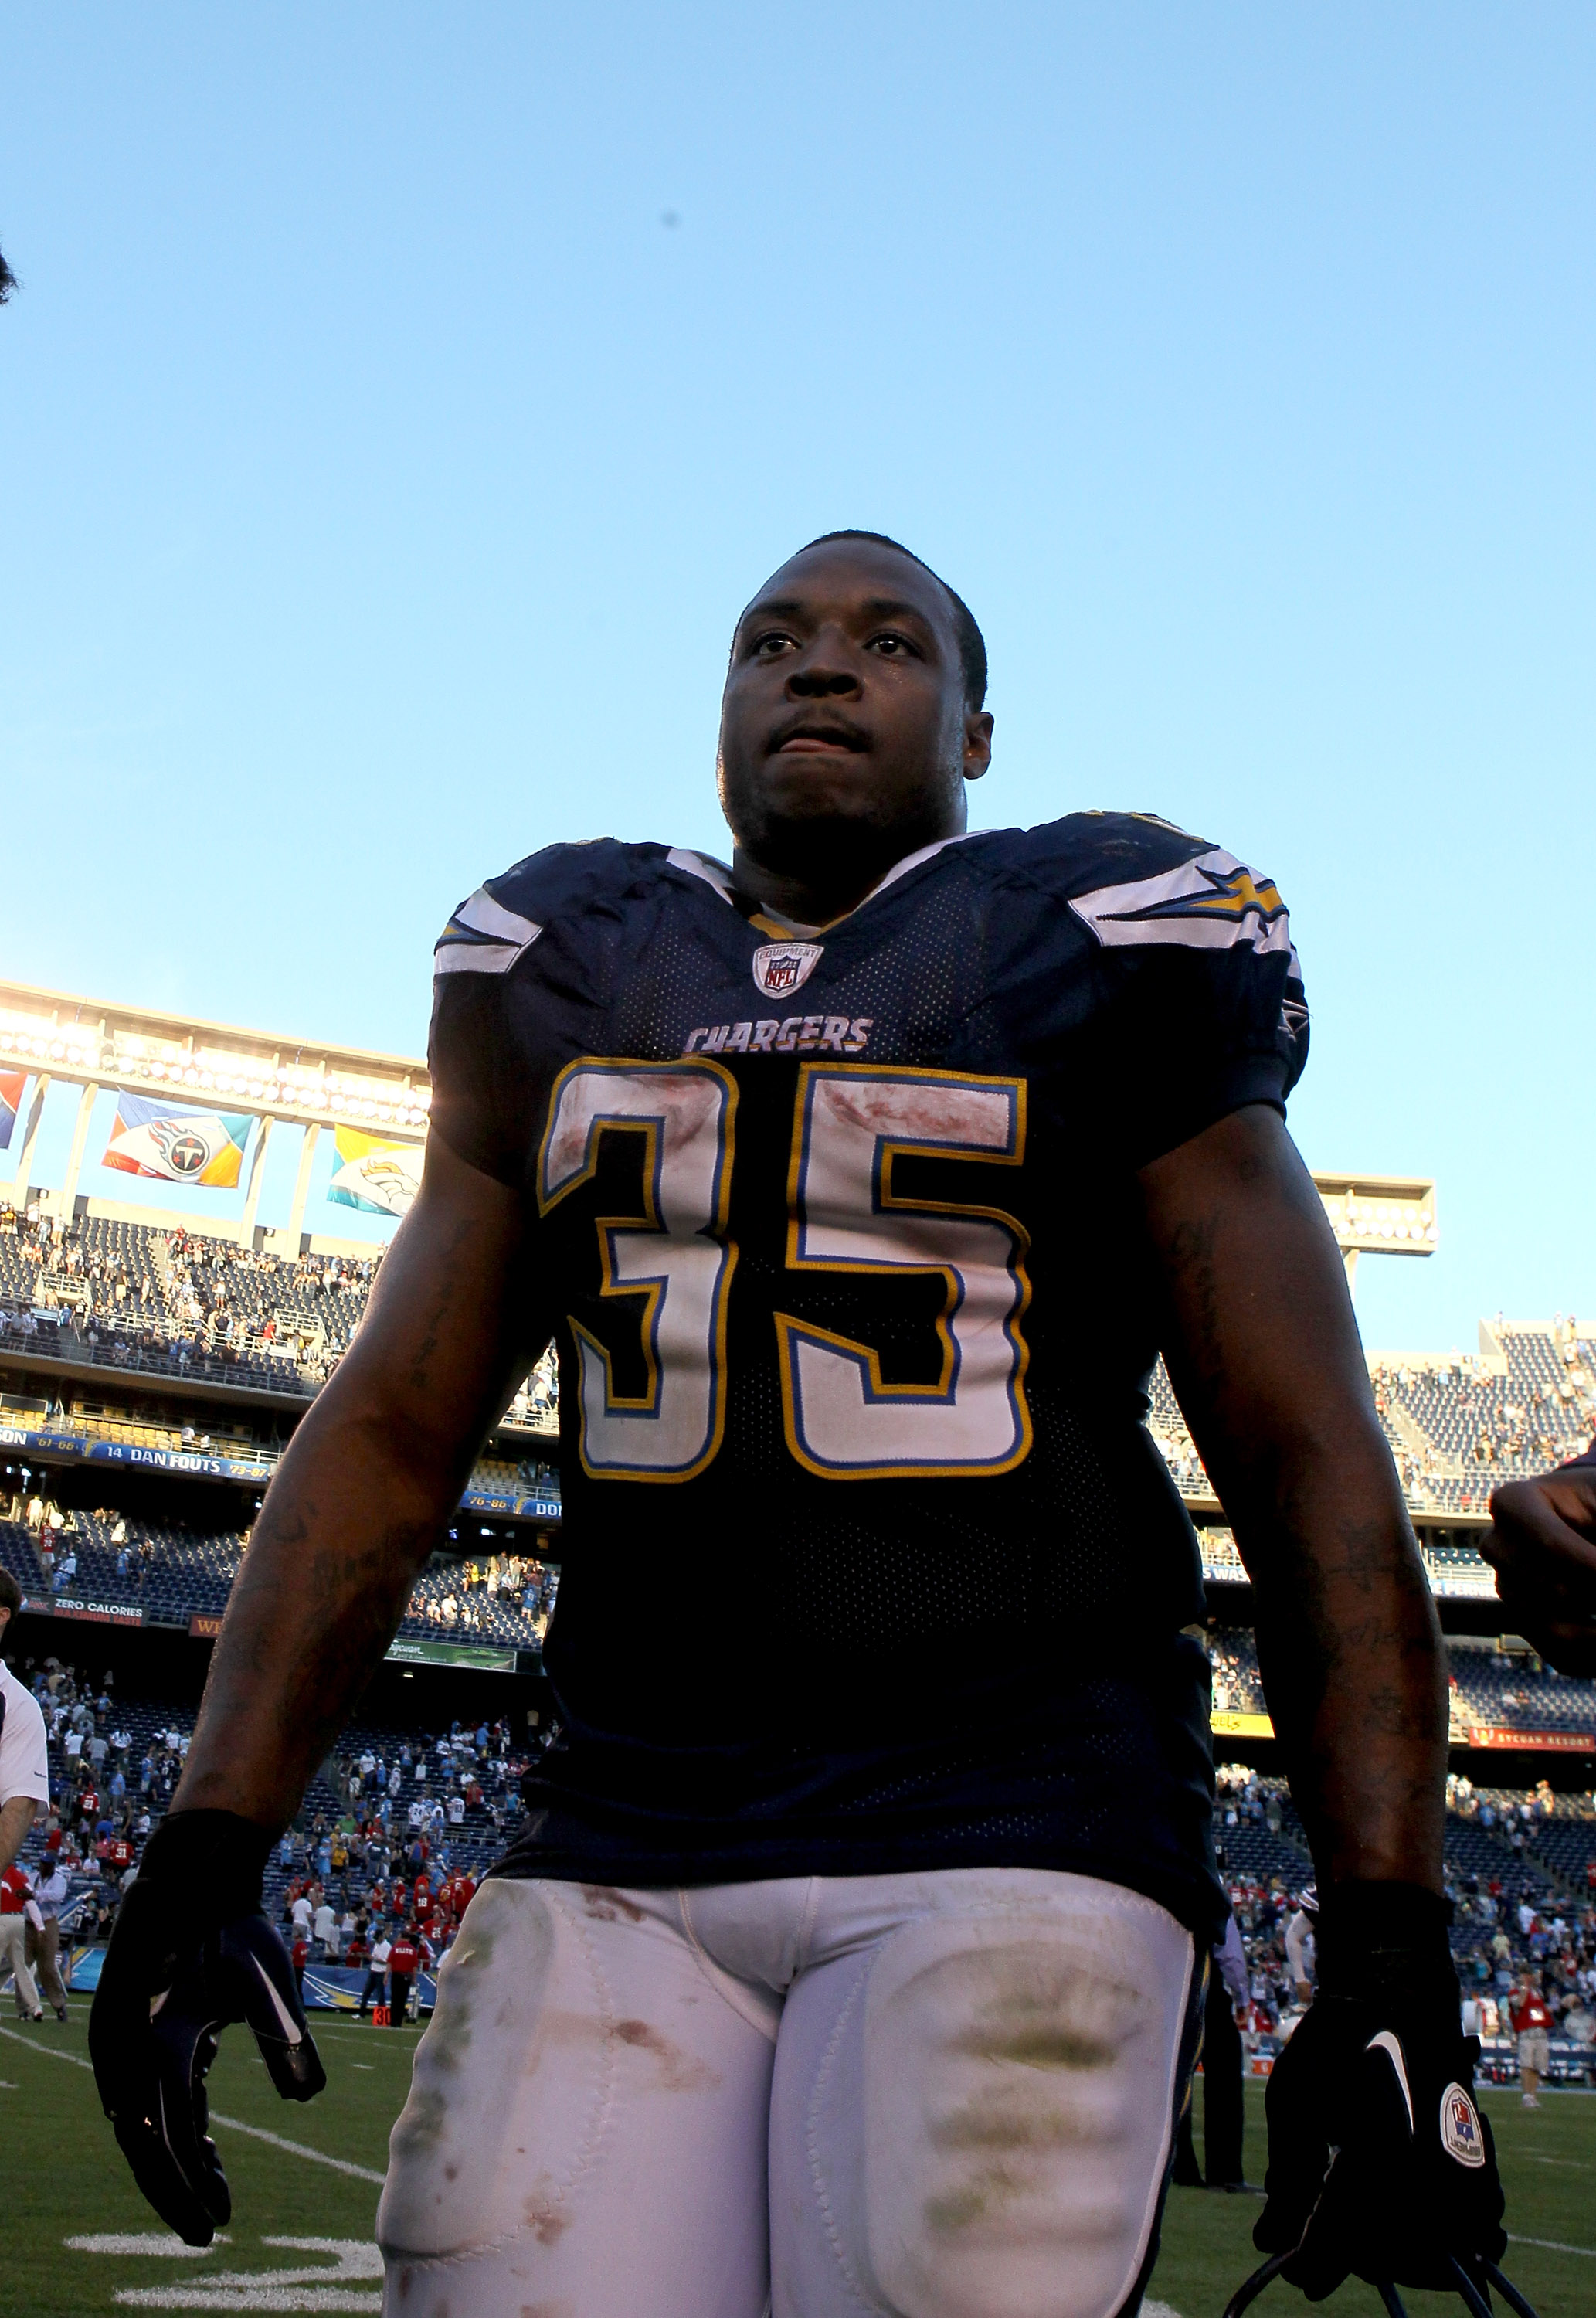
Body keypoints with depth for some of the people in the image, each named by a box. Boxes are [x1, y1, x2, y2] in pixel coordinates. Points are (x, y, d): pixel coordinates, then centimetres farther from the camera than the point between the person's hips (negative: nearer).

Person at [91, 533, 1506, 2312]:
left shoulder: (1099, 955, 3)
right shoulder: (562, 978, 13)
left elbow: (1311, 1470, -1)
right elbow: (389, 1434, 10)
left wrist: (1385, 1949, -9)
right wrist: (208, 1842, 1)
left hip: (1007, 1829, -2)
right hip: (617, 1844, 3)